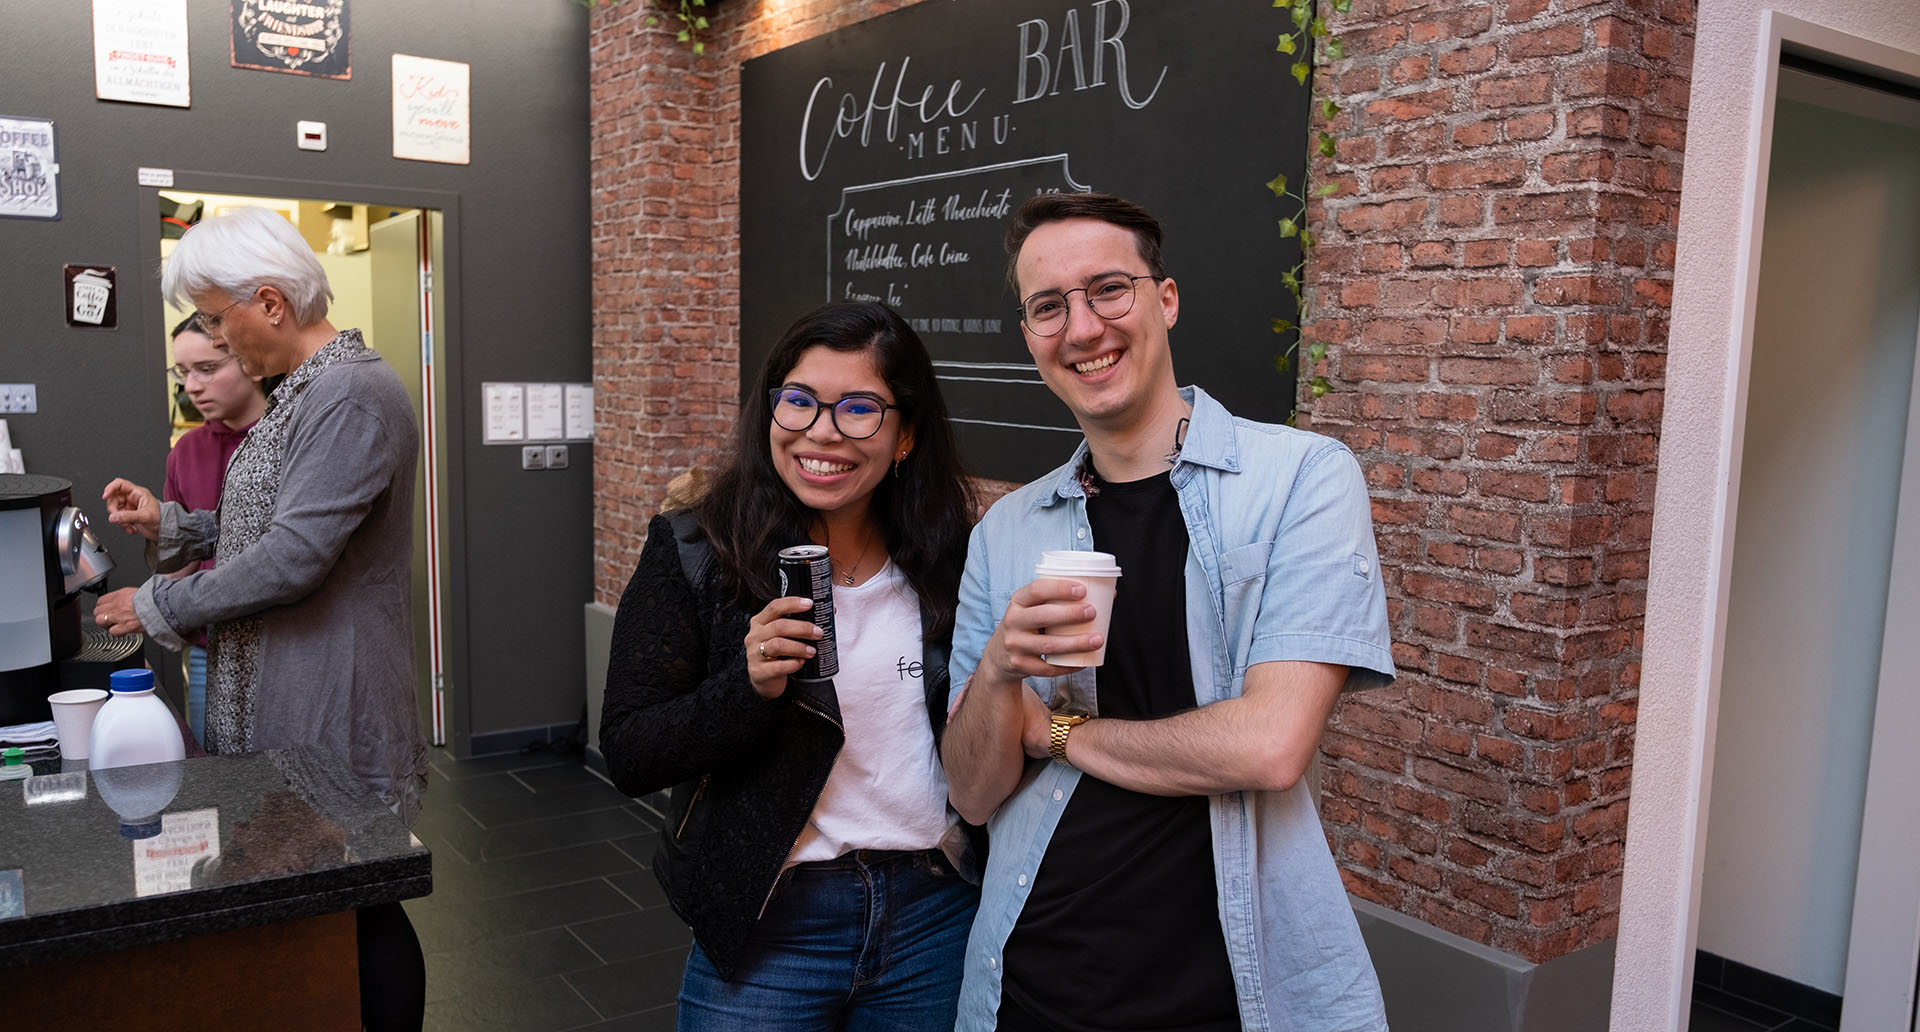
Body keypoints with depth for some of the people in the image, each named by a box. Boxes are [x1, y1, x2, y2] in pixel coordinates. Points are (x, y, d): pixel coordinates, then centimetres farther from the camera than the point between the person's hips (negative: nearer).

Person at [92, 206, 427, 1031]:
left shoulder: (353, 395, -19)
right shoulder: (302, 390, 14)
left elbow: (294, 557, -23)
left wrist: (160, 606, -11)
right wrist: (170, 524, 8)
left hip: (329, 710, -10)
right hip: (279, 689, 10)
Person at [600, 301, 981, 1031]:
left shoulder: (947, 558, 0)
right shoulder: (692, 554, -7)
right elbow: (628, 757, -9)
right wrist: (749, 687, -24)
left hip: (936, 917, 3)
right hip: (766, 927, -2)